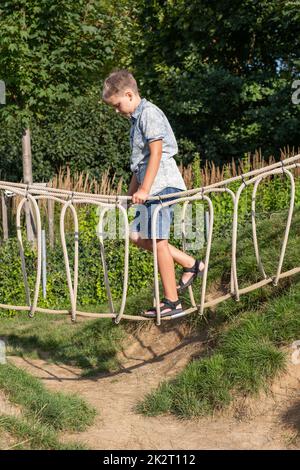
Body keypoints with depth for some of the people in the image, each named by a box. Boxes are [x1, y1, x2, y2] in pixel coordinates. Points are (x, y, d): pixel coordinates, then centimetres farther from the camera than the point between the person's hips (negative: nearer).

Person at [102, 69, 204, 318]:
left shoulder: (149, 113, -8)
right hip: (150, 189, 10)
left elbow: (156, 152, -17)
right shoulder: (136, 119, 21)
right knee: (138, 236, 10)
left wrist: (144, 189, -20)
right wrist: (132, 191, 24)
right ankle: (191, 264, 17)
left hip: (162, 184, -10)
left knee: (158, 240, -9)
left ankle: (172, 302, -3)